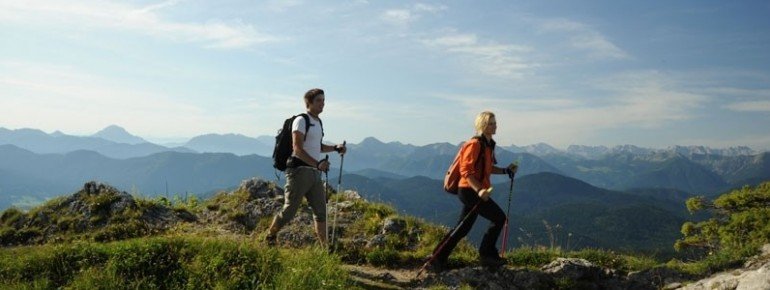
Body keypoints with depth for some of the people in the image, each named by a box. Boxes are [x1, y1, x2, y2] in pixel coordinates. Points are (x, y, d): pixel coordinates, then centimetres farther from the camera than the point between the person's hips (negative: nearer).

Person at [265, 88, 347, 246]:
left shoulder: (318, 122, 19)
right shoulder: (301, 121, -8)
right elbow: (297, 149, -19)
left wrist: (335, 148, 15)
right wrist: (317, 164, -30)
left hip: (315, 173, 8)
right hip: (300, 172, -8)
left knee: (321, 211, 6)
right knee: (289, 211, -2)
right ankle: (269, 237, 20)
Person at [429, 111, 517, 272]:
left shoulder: (489, 144, 15)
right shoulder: (475, 144, -15)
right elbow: (465, 170, -21)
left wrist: (506, 171, 13)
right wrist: (479, 190, -30)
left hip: (475, 191, 10)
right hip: (470, 190, -10)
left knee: (463, 228, 12)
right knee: (499, 217, -7)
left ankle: (439, 258, 18)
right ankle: (487, 254, 4)